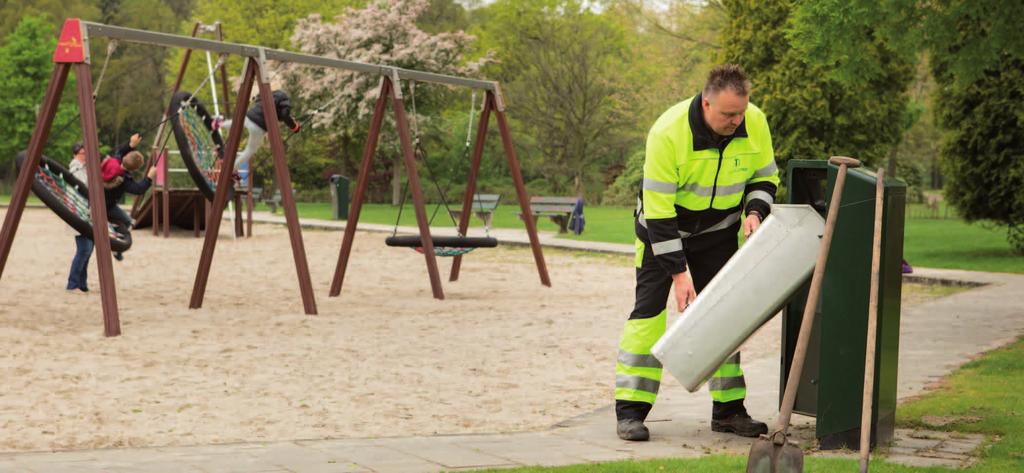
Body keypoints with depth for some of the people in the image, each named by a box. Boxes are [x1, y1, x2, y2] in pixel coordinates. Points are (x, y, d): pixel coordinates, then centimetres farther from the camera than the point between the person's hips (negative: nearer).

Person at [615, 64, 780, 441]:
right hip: (663, 226, -4)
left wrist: (754, 211, -21)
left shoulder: (754, 123, -18)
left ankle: (728, 410, 12)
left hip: (717, 229, 4)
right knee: (650, 308, -10)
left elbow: (765, 177, 1)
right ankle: (630, 411, -7)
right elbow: (658, 210, -28)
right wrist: (677, 272, -28)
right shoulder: (668, 132, -32)